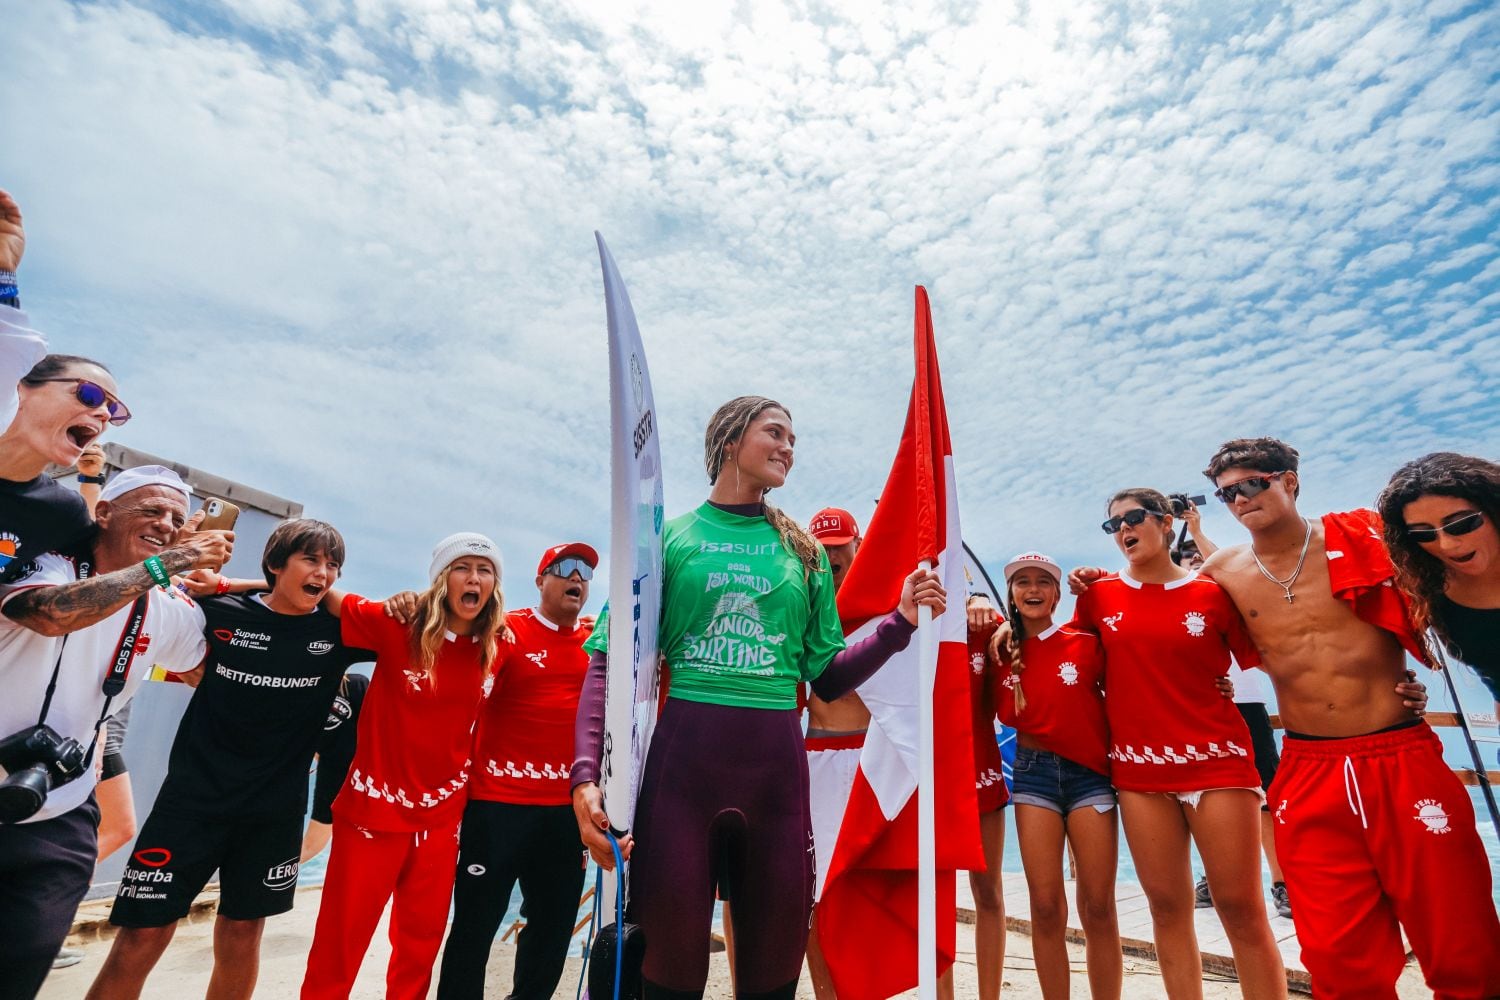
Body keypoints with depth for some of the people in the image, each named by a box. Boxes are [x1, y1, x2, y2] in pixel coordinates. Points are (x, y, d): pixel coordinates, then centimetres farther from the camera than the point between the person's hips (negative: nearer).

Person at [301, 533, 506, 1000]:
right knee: (339, 943, 10)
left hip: (440, 818, 3)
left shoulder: (495, 648, -4)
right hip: (373, 810, -3)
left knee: (421, 943, 18)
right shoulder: (398, 626, -13)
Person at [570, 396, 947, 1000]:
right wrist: (586, 775, -14)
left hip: (777, 763, 3)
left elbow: (828, 678, 12)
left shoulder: (805, 554, 12)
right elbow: (610, 666, -2)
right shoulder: (669, 536, 3)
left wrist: (901, 621, 2)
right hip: (681, 754, -2)